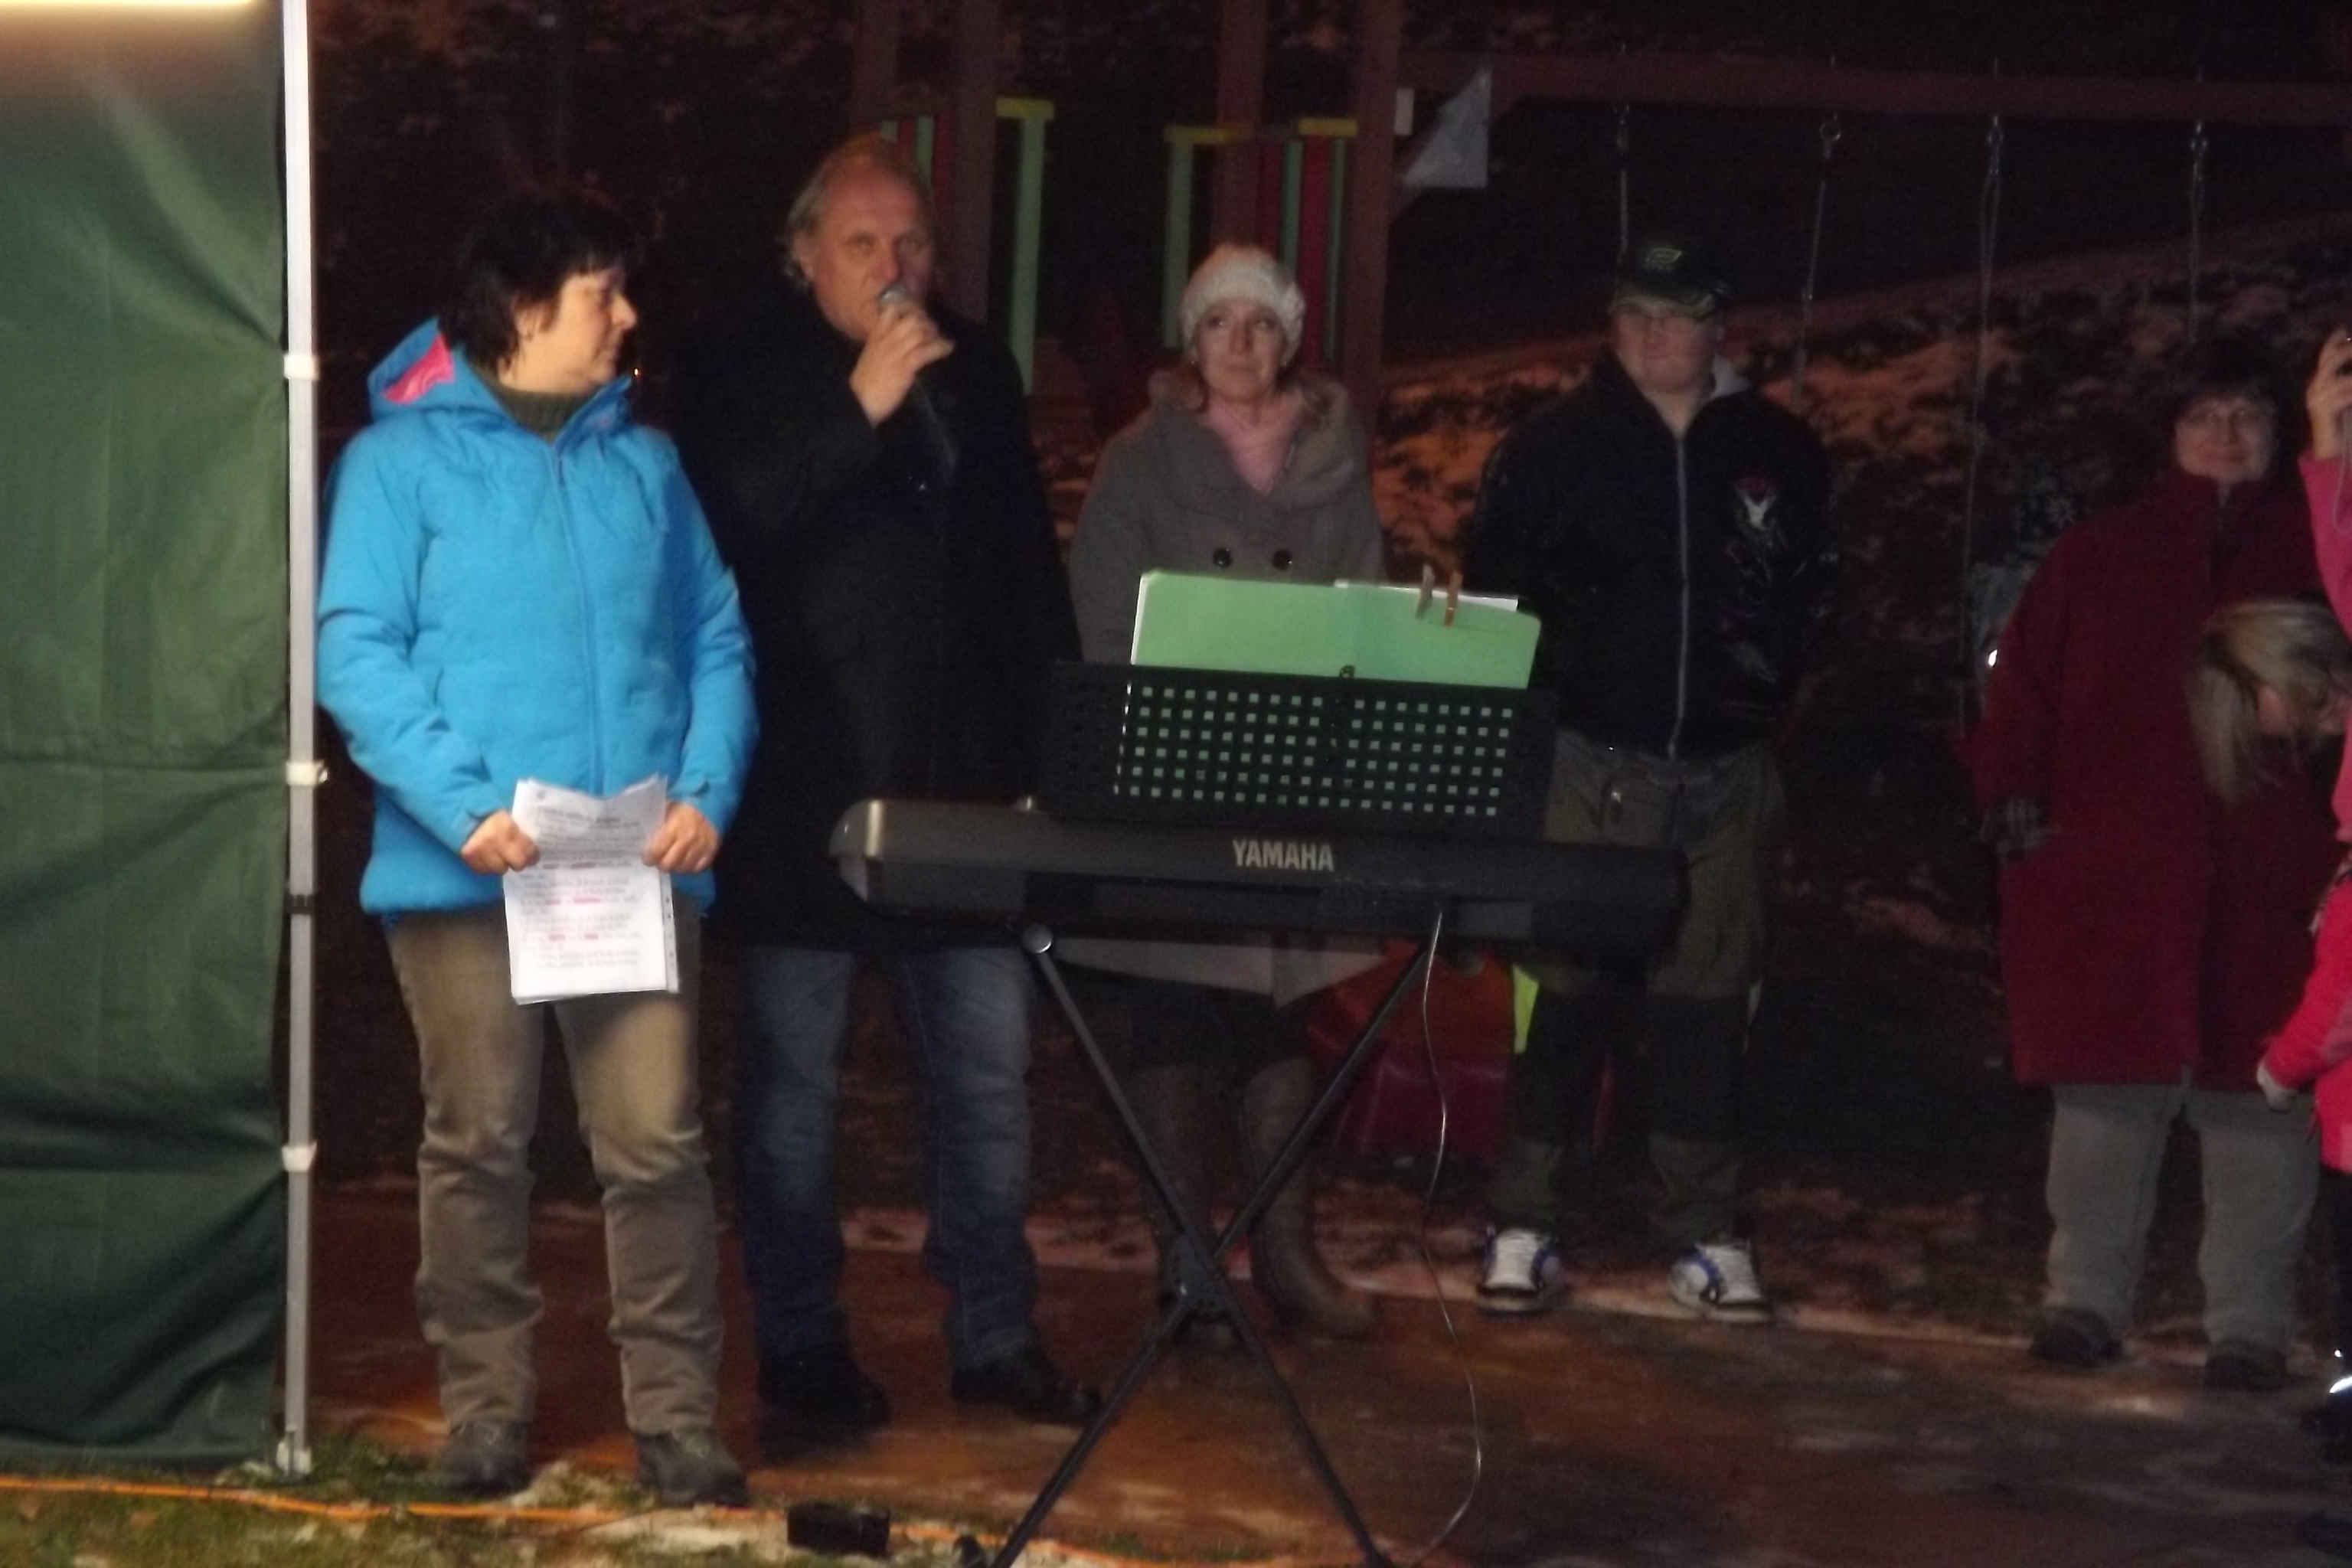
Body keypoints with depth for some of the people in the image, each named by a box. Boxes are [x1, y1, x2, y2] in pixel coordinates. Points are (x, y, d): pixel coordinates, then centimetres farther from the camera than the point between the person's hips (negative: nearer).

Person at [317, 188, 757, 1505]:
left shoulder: (644, 463, 14)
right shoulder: (402, 459, 0)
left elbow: (718, 642, 13)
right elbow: (358, 652, -7)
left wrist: (709, 790, -4)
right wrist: (460, 803, -19)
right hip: (469, 871, -3)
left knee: (657, 1144, -1)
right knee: (479, 1145, 6)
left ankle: (678, 1417, 6)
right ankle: (487, 1409, 17)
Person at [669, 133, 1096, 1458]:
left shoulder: (976, 370, 13)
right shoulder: (741, 371, 0)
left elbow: (1029, 553, 18)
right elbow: (729, 520, -16)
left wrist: (1056, 713, 11)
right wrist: (860, 406, -21)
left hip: (963, 776, 4)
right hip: (806, 785, -4)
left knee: (990, 1071, 6)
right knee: (794, 1080, 2)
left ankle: (997, 1336, 16)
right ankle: (804, 1353, 11)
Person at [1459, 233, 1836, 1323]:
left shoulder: (1776, 450, 8)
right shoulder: (1557, 444, 1)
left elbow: (1815, 585, 18)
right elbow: (1490, 581, 5)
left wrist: (1770, 680, 5)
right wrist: (1546, 684, -4)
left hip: (1726, 772, 2)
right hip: (1590, 764, -2)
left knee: (1708, 1002, 5)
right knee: (1569, 995, -2)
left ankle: (1706, 1240, 12)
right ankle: (1523, 1230, 5)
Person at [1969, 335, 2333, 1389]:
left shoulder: (2313, 557, 10)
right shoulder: (2098, 558, 14)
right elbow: (2025, 686, 10)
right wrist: (2011, 796, -3)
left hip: (2264, 885, -1)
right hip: (2112, 877, 1)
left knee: (2256, 1102, -1)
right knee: (2108, 1095, 3)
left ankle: (2249, 1324, 5)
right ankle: (2085, 1300, 12)